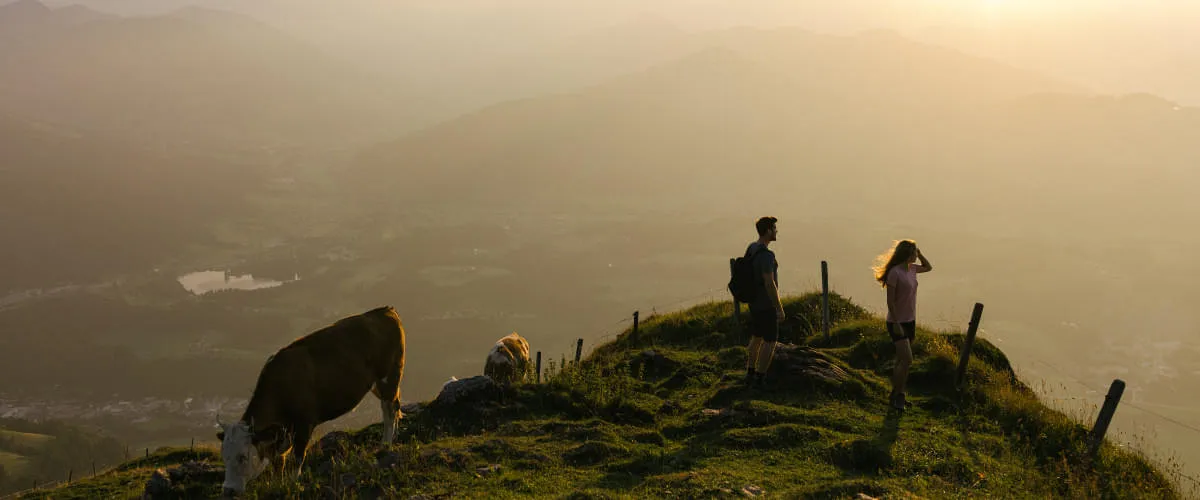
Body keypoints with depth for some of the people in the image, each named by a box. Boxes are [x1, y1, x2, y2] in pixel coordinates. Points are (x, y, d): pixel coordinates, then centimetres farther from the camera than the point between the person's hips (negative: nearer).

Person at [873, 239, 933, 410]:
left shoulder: (911, 269, 4)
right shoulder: (894, 273, -19)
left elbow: (929, 268, 25)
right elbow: (890, 301, -19)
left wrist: (919, 253, 6)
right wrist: (896, 324, -20)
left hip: (910, 321, 8)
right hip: (897, 322, -8)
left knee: (902, 360, 12)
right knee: (907, 360, -13)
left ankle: (898, 395, 20)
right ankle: (896, 395, -1)